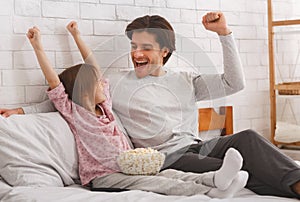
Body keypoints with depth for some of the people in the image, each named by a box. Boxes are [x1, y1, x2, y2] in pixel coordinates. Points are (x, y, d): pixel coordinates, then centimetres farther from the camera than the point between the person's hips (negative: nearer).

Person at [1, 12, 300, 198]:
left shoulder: (185, 81, 19)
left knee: (247, 138, -28)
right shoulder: (118, 86, 11)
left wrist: (224, 33, 4)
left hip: (197, 148, 4)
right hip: (168, 159, -4)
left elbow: (234, 84, 13)